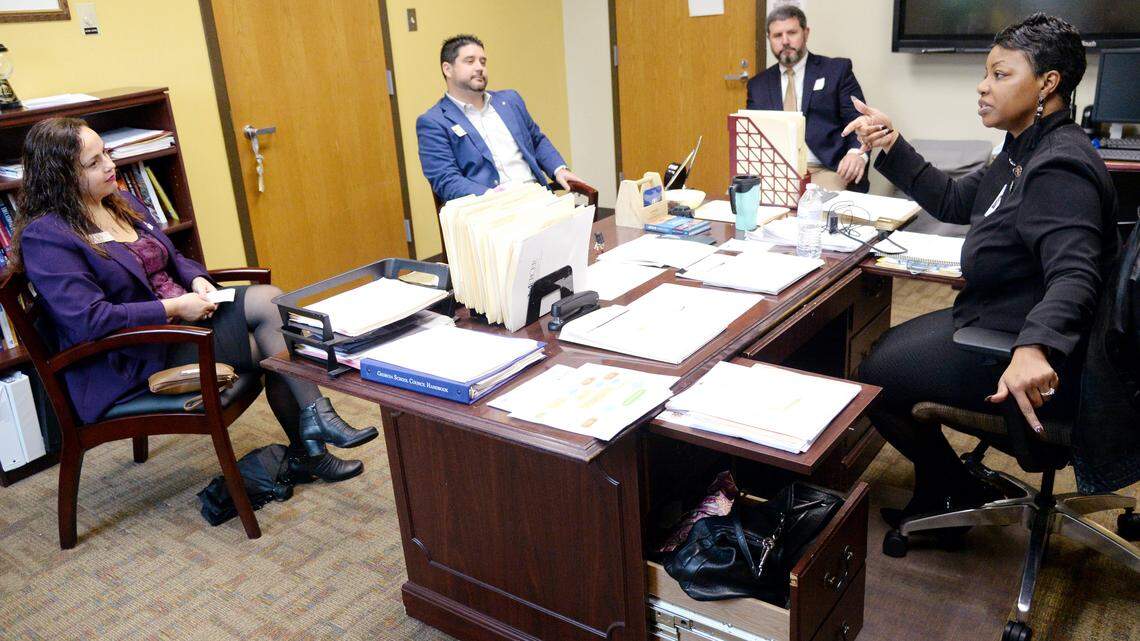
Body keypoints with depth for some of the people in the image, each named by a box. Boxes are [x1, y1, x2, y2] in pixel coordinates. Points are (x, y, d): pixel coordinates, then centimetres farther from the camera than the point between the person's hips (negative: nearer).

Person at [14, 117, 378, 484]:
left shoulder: (122, 202, 12)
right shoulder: (44, 236, -14)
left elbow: (172, 258, 21)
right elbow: (89, 320, -23)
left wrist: (197, 279, -2)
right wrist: (174, 308, -21)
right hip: (134, 361, -8)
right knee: (265, 304, -21)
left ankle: (306, 453, -12)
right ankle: (316, 418, -11)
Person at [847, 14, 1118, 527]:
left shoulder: (1058, 168, -25)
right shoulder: (1025, 151, 8)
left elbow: (1073, 277, -37)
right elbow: (952, 201, 14)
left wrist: (1034, 349, -55)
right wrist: (891, 147, 2)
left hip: (1035, 365, -11)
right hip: (996, 320, 11)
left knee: (871, 378, -6)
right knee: (883, 350, 17)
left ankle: (963, 498, 16)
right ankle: (935, 494, 28)